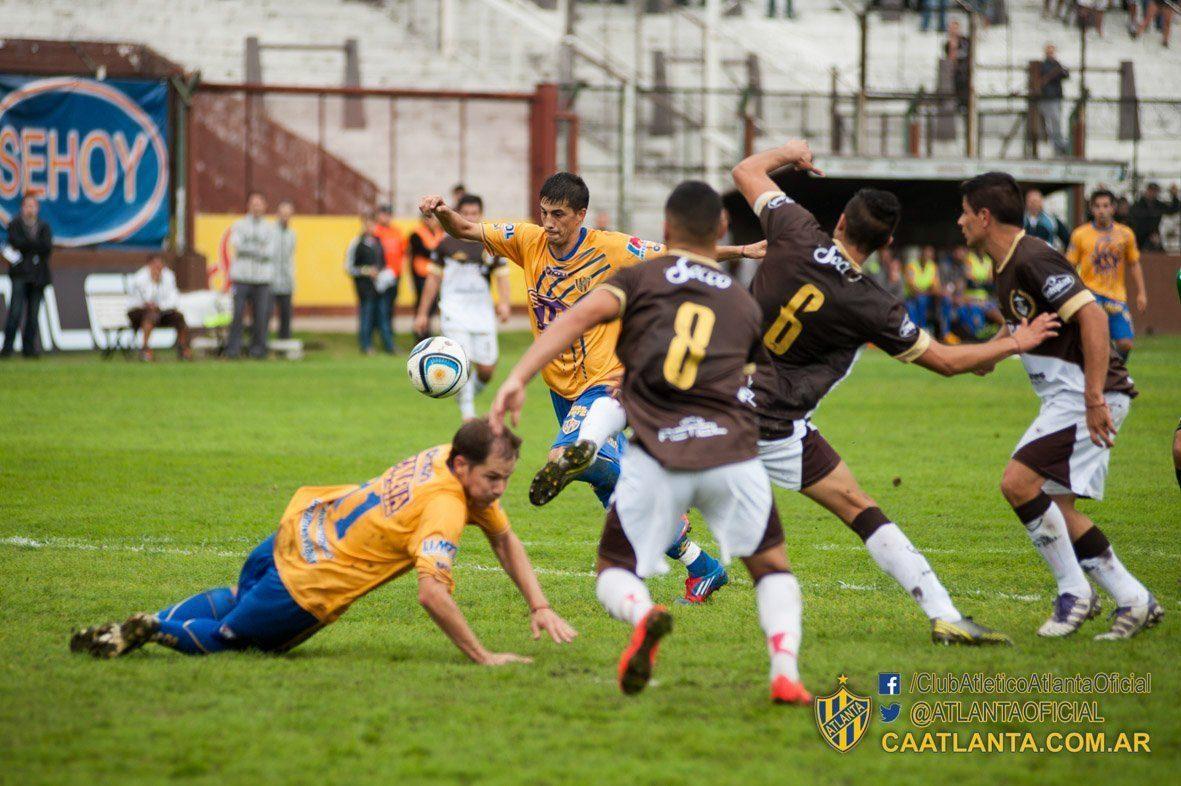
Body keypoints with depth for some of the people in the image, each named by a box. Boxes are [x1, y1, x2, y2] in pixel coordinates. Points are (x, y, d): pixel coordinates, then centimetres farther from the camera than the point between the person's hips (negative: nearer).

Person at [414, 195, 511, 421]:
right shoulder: (446, 245, 2)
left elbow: (501, 277, 7)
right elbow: (433, 279, 9)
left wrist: (504, 303, -12)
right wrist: (422, 313, 9)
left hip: (483, 313, 2)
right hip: (455, 314, -2)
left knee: (487, 370, 2)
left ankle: (470, 394, 32)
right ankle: (468, 414, -12)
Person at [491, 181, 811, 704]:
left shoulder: (641, 278, 12)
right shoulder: (745, 305, 20)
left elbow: (583, 314, -5)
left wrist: (518, 378, -12)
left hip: (656, 455, -1)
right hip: (731, 451, 1)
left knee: (614, 572, 13)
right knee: (771, 567, 18)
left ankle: (643, 615, -24)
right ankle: (785, 671, -7)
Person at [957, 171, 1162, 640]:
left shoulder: (1032, 261, -18)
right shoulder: (1007, 267, 14)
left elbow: (1093, 316, -27)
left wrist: (1094, 398, -30)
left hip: (1089, 397, -11)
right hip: (1065, 399, 11)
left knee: (1019, 482, -18)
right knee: (1054, 509, 9)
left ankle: (1074, 593, -7)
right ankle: (1133, 601, 13)